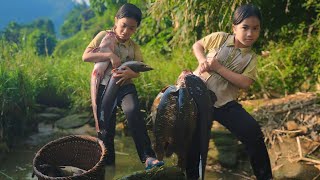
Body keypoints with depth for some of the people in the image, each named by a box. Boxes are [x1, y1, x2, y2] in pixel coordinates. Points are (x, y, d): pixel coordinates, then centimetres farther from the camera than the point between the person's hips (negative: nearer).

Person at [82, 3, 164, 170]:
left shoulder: (134, 47, 11)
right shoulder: (104, 36, 0)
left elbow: (137, 72, 7)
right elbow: (85, 56, -9)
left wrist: (129, 73, -18)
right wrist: (110, 55, -21)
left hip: (125, 86, 1)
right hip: (105, 87, -1)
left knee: (133, 112, -29)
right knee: (105, 127, -1)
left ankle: (148, 157, -30)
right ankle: (107, 162, 20)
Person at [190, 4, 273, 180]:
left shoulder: (251, 58, 1)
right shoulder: (220, 38, 0)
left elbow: (244, 83, -12)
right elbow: (197, 45, 11)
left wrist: (218, 68, -18)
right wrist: (203, 61, -10)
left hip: (224, 102, 0)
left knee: (252, 131, -15)